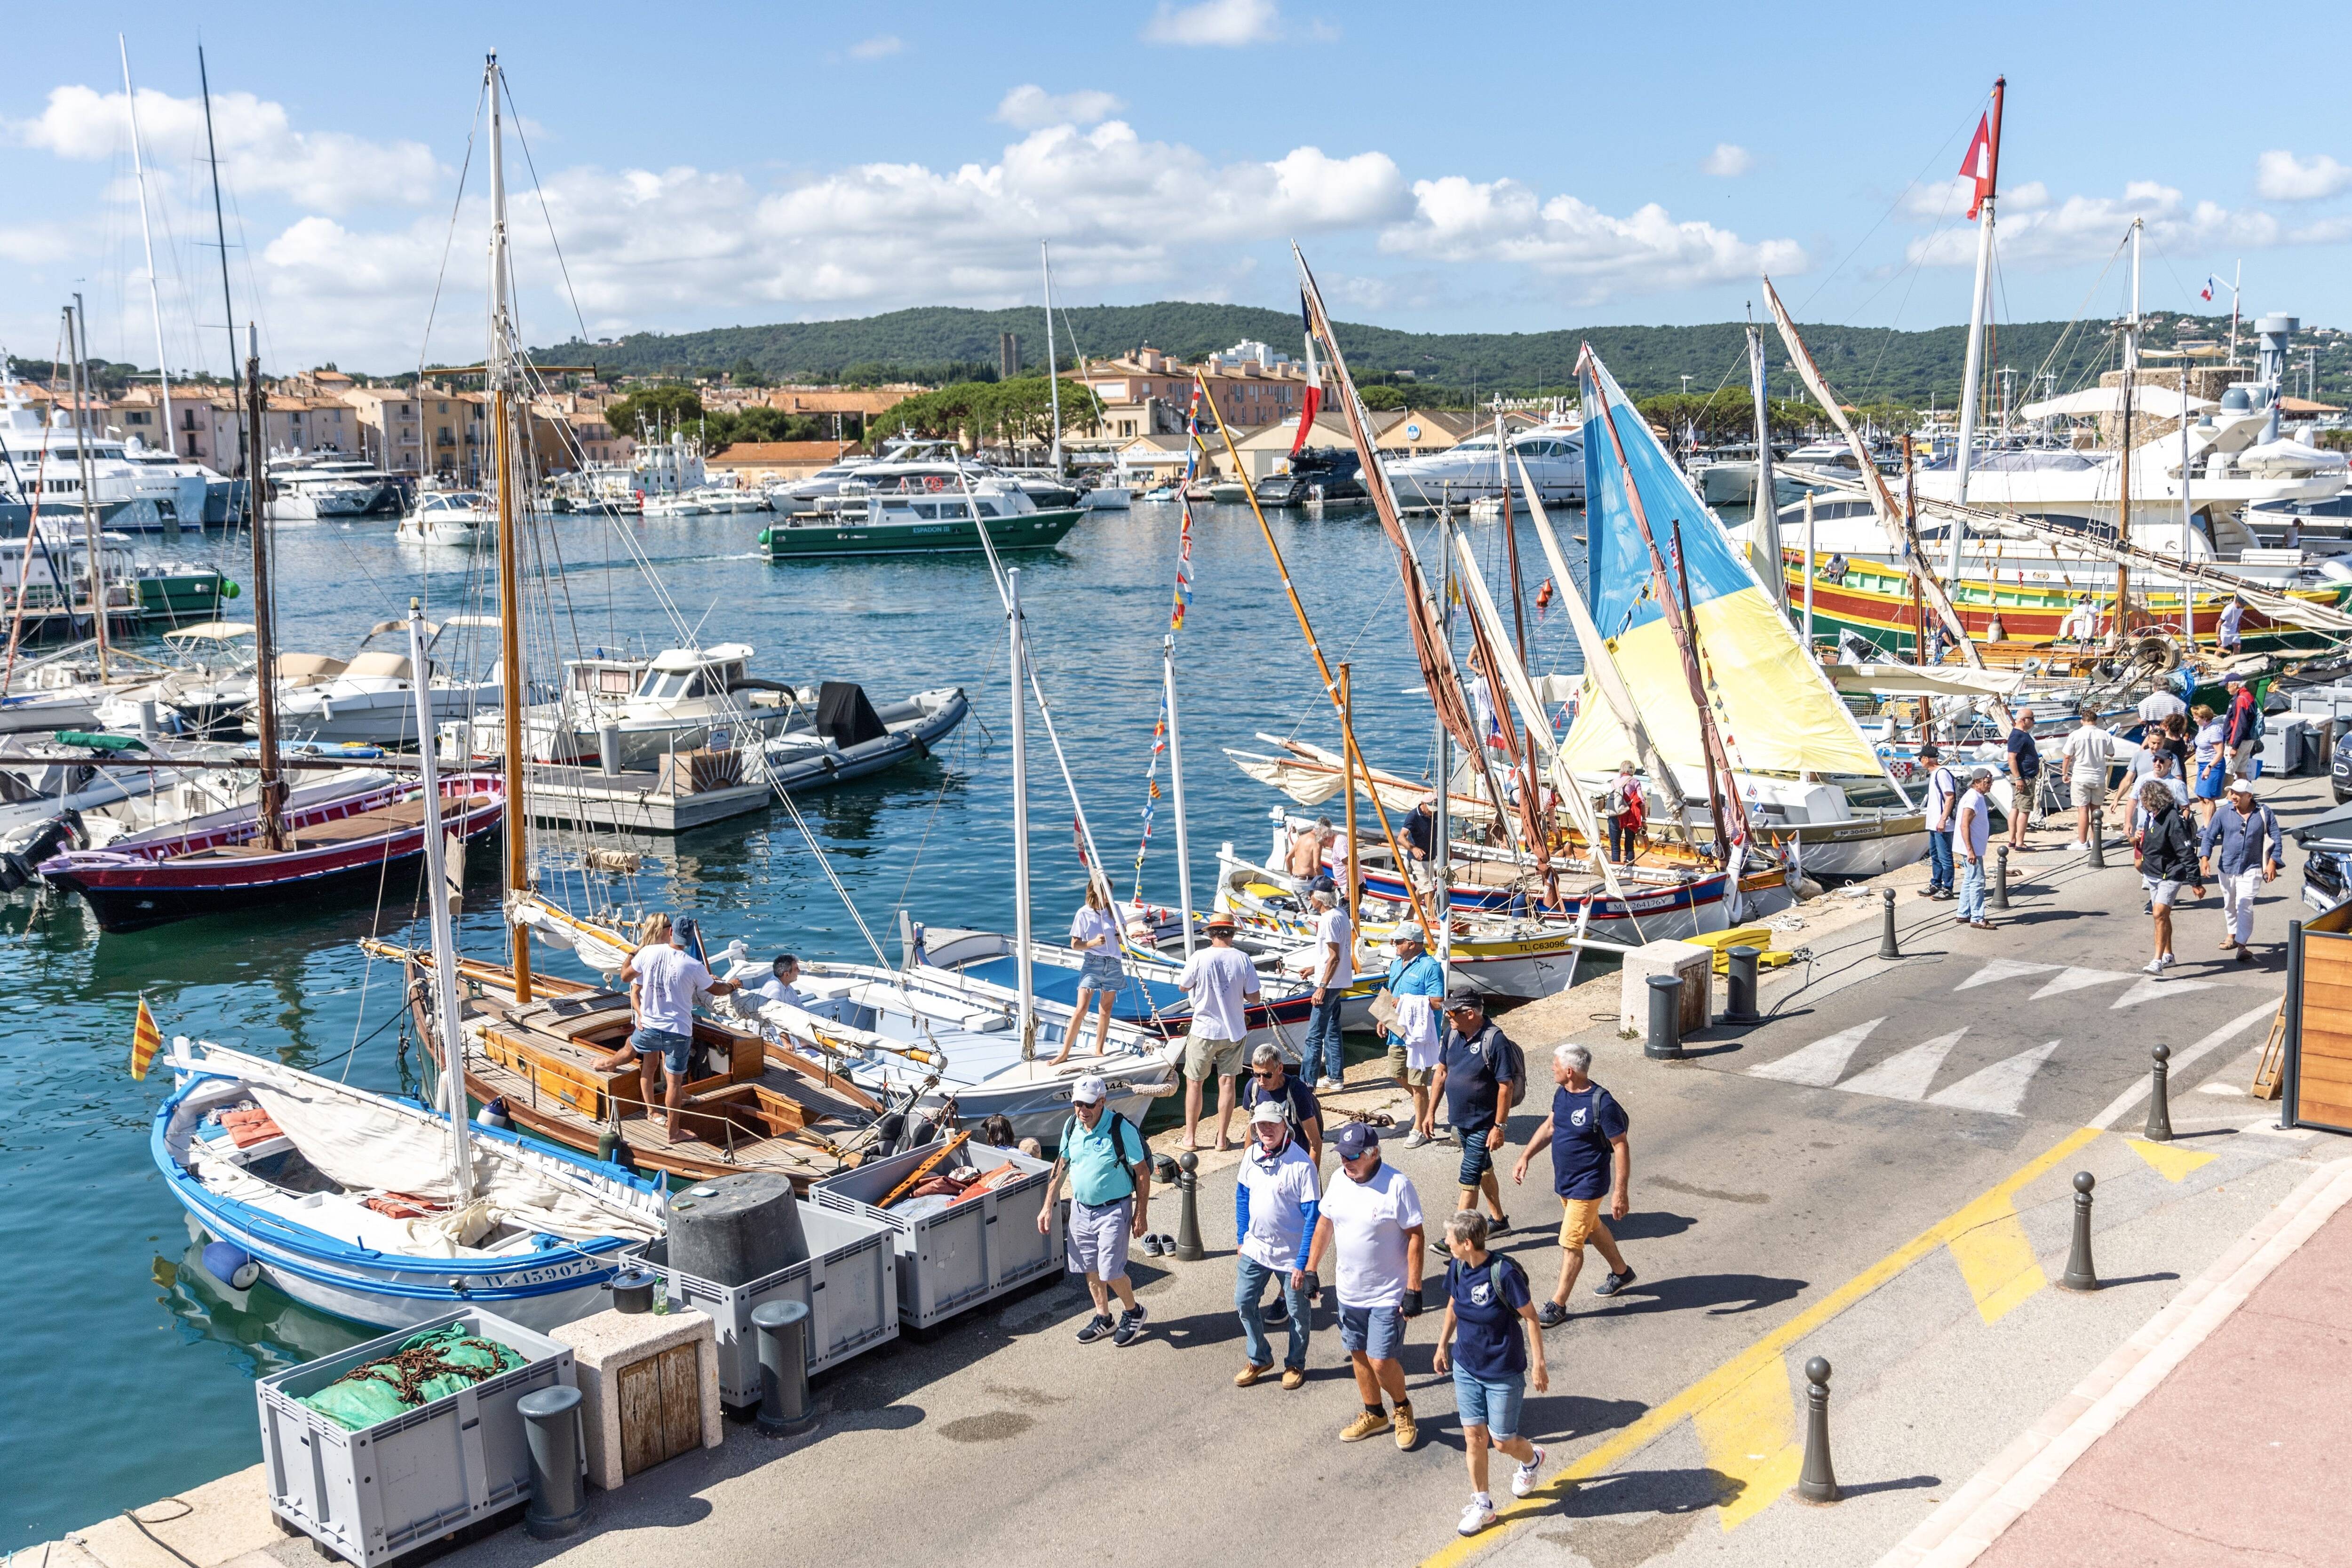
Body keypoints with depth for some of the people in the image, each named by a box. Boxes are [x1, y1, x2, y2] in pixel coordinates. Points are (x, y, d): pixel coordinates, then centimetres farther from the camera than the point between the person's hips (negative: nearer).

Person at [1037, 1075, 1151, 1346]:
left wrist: (1141, 1214, -11)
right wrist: (1048, 1207, 10)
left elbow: (1142, 1173, -12)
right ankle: (1103, 1319, 32)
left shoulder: (1121, 1129, -19)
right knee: (1090, 1269, 13)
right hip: (1081, 1209, 6)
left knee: (1110, 1272, -7)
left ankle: (1133, 1312, 20)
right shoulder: (1071, 1126, -2)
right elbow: (1060, 1166, 11)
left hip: (1113, 1210, -6)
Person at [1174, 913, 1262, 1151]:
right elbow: (1254, 998, -4)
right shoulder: (1243, 959, -8)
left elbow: (1183, 988, 0)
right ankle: (1222, 1139, 16)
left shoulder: (1199, 958, -14)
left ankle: (1190, 1138, 16)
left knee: (1194, 1083, 10)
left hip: (1204, 1032, -2)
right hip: (1234, 1031, 2)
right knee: (1227, 1083, 11)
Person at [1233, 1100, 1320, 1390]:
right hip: (1255, 1248, 5)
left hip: (1291, 1254, -5)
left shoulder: (1302, 1164, -22)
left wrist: (1303, 1263, -20)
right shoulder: (1252, 1155, -6)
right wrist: (1241, 1239, 11)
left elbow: (1312, 1216, -19)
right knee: (1244, 1303, 11)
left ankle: (1295, 1365, 35)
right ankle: (1259, 1359, 33)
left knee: (1297, 1311, 12)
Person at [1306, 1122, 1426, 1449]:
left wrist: (1414, 1290, -16)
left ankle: (1403, 1408, 23)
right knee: (1358, 1354, 17)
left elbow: (1415, 1237, -16)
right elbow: (1325, 1222, 11)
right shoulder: (1339, 1179, -2)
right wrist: (1311, 1268, 12)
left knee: (1381, 1361, -6)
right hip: (1349, 1291, 6)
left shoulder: (1396, 1185, -20)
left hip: (1388, 1295, -6)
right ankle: (1374, 1415, 37)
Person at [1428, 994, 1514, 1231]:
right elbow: (1442, 1072, 9)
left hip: (1483, 1124, -8)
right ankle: (1499, 1221, 39)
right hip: (1460, 1119, 8)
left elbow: (1505, 1086, -20)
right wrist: (1431, 1112, 8)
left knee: (1469, 1178, -6)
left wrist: (1500, 1127, -20)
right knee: (1483, 1169, 22)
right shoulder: (1453, 1034, -1)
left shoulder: (1495, 1041, -23)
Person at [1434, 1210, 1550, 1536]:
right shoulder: (1458, 1268, -8)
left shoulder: (1505, 1272, -26)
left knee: (1502, 1441, 8)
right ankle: (1482, 1505, 26)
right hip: (1466, 1367, 5)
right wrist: (1443, 1345, 19)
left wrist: (1538, 1365, -13)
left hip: (1504, 1373, -5)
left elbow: (1531, 1317, -17)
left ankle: (1532, 1459, 42)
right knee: (1473, 1436, 9)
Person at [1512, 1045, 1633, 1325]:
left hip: (1587, 1186, -9)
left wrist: (1620, 1192, -22)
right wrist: (1525, 1158, 7)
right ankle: (1621, 1272, 48)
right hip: (1564, 1181, 9)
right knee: (1592, 1228, 26)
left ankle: (1558, 1305, 6)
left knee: (1571, 1244, -4)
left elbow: (1621, 1147, -21)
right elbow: (1549, 1127, 14)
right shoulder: (1562, 1094, -2)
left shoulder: (1602, 1103, -26)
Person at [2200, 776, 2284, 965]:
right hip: (2227, 867, 3)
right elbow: (2210, 837, 0)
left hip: (2251, 869, -3)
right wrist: (2204, 858, -13)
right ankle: (2232, 934, 40)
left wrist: (2273, 863, -8)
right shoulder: (2223, 813, -2)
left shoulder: (2264, 814, -4)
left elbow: (2276, 840, 1)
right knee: (2229, 905, 17)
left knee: (2245, 905, -14)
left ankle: (2242, 944, -14)